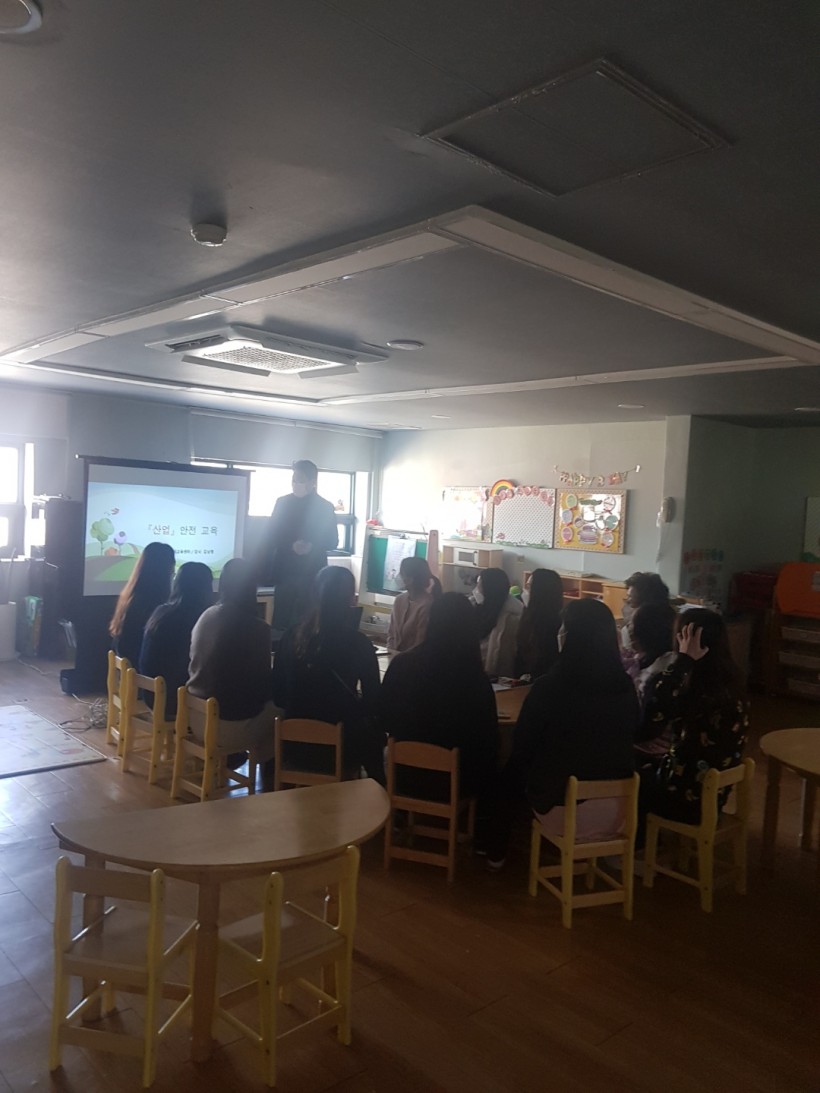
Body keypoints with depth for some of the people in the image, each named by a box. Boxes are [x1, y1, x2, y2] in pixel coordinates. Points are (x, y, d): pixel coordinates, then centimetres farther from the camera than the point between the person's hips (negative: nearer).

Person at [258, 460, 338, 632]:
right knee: (281, 623, 0)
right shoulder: (283, 503, 6)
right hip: (285, 572, 1)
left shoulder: (325, 507, 2)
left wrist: (312, 546, -16)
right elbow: (271, 536, 7)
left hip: (312, 574, -1)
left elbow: (332, 541, 3)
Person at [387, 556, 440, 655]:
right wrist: (390, 650, -1)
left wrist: (402, 656, -10)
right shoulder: (399, 599, 7)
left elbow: (421, 642, -12)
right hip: (395, 655, 6)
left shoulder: (426, 604, -14)